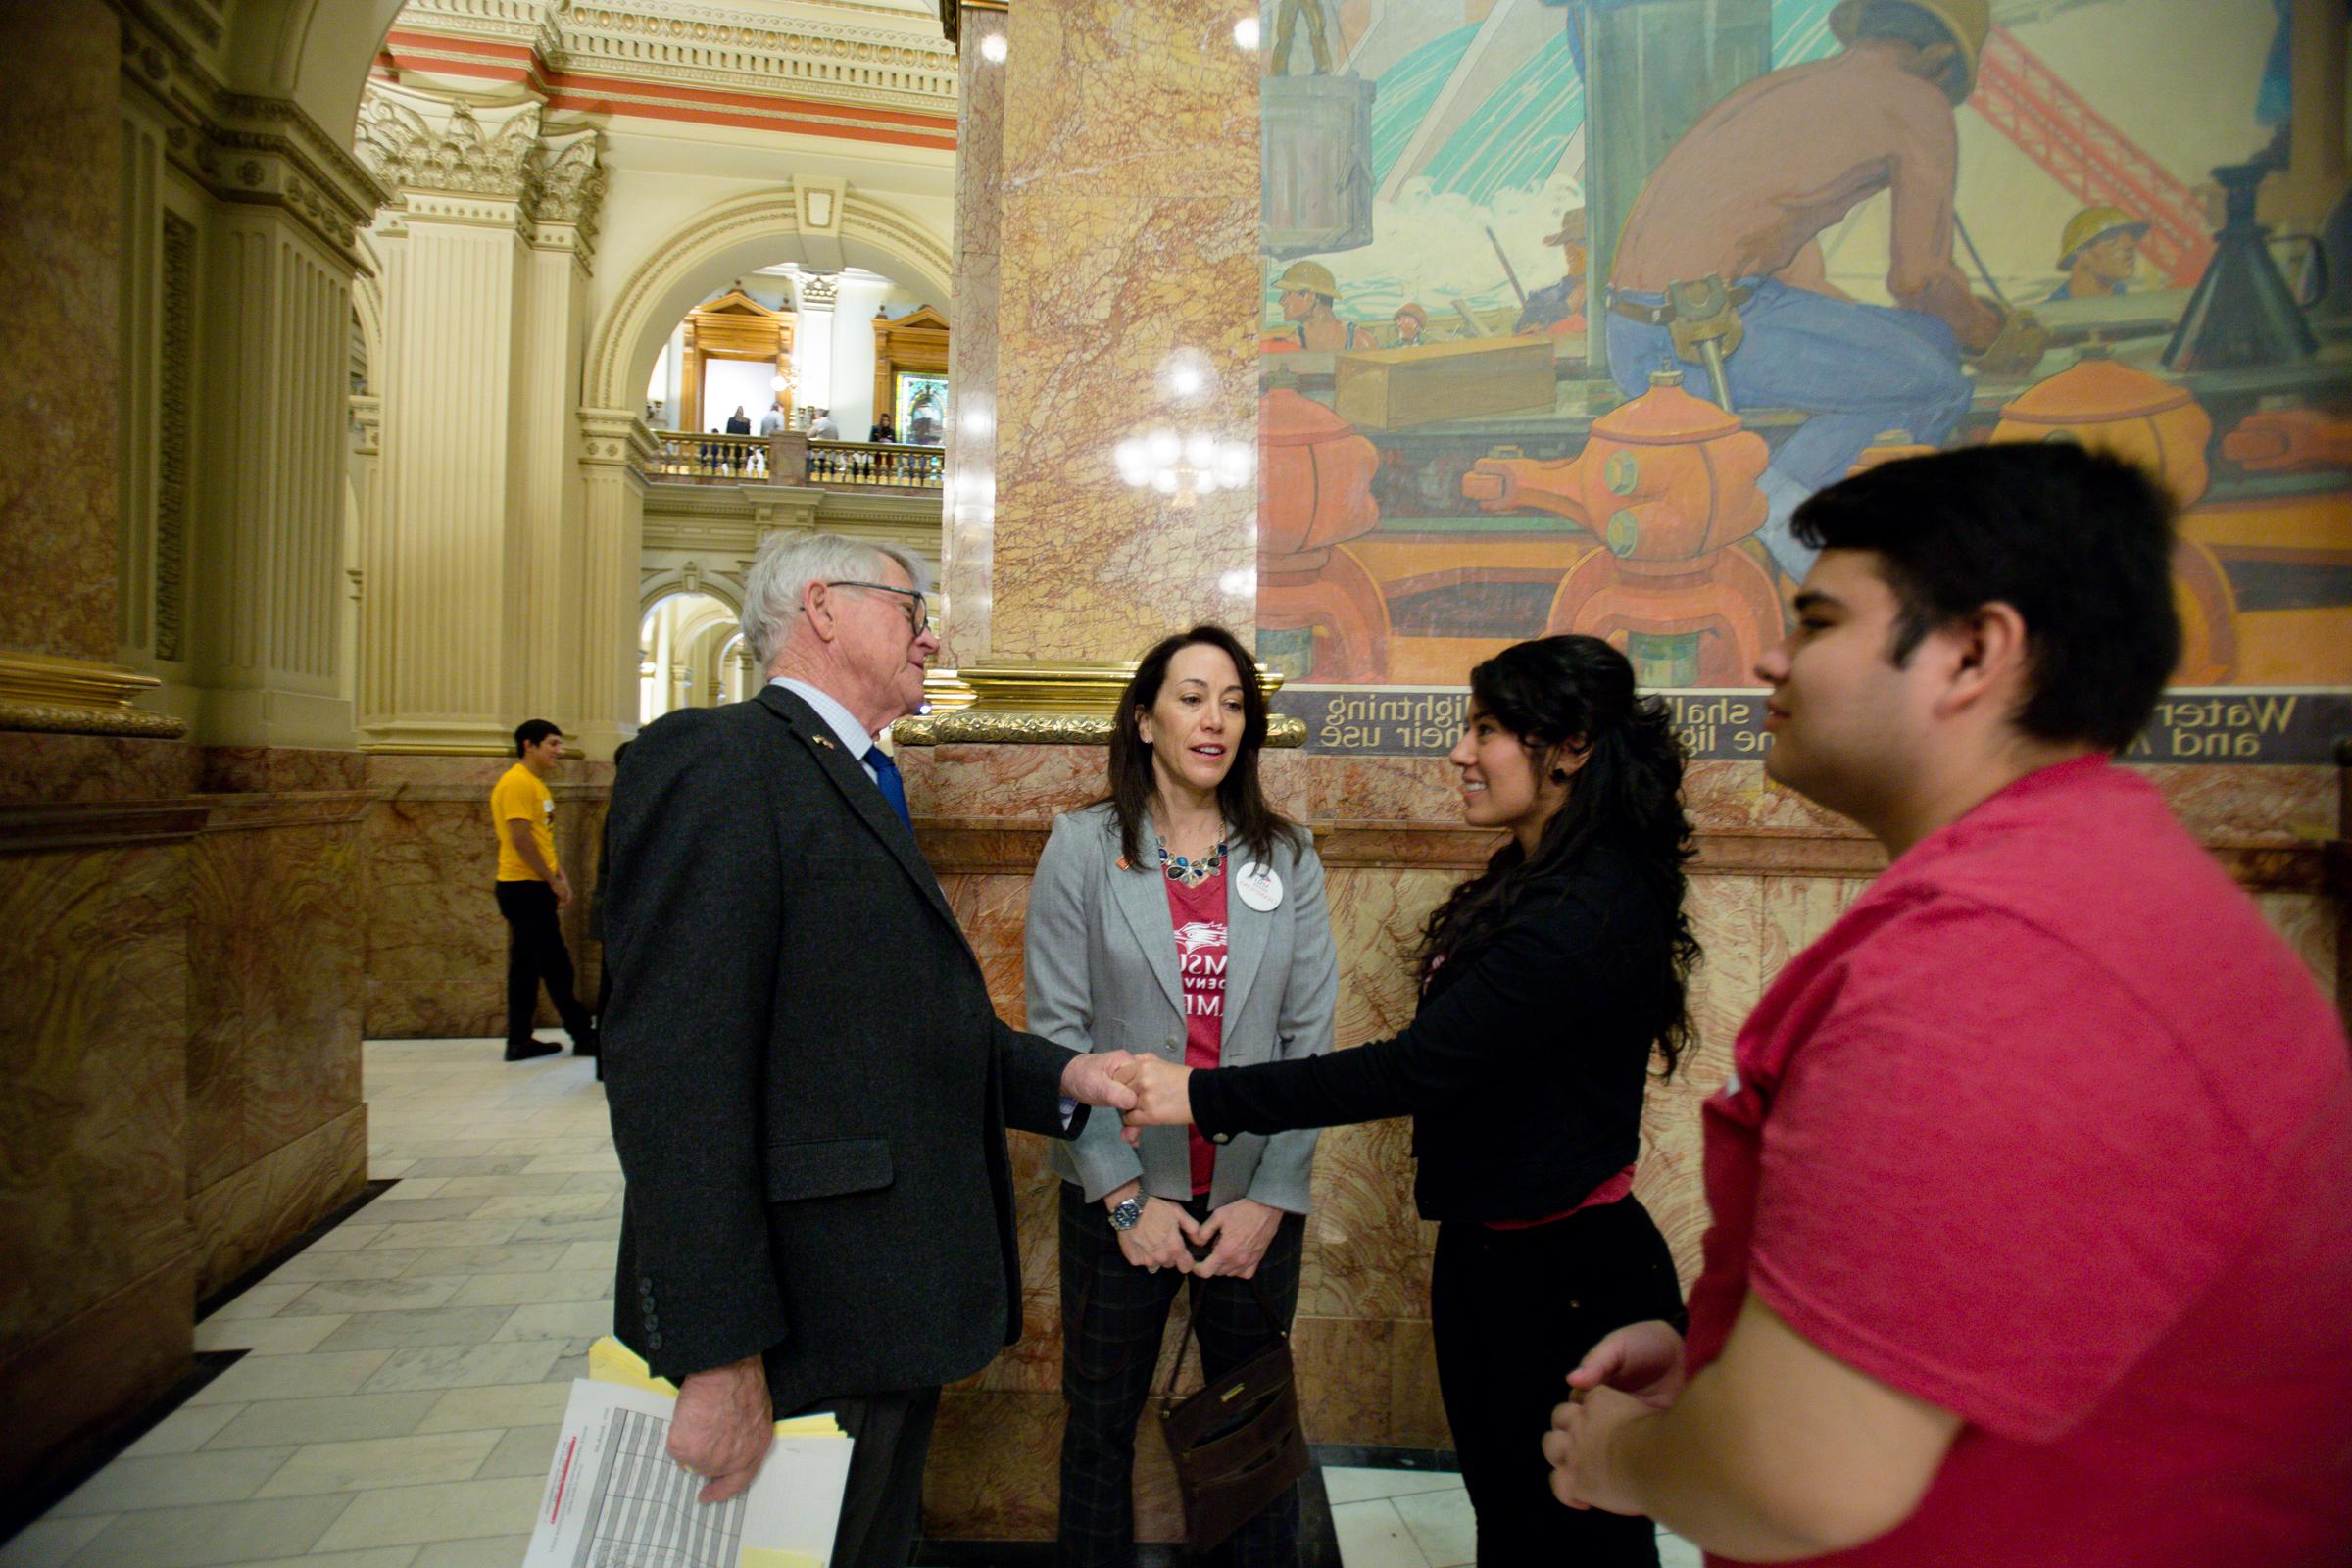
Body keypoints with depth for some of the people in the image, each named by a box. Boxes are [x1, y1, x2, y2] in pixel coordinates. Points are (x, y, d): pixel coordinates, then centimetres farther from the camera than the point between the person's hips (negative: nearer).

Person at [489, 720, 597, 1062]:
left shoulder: (537, 784, 17)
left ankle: (519, 1040, 16)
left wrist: (560, 877, 13)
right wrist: (553, 880, -16)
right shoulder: (516, 783, -14)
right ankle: (583, 1036, 2)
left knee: (527, 966, 11)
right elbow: (521, 839, -20)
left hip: (533, 887, 10)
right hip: (524, 887, -10)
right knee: (555, 965, -4)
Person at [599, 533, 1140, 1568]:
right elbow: (673, 1072, -23)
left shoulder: (859, 787, 16)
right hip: (800, 1333, -9)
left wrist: (1060, 1076, 2)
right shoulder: (715, 761, -15)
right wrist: (718, 1355, -23)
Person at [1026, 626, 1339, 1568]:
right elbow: (1055, 1032, -7)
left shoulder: (1286, 855, 1)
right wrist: (1125, 1194, -10)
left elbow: (1310, 1038, -1)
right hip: (1122, 1195, -1)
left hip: (1257, 1197, 1)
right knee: (1101, 1421, 14)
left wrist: (1270, 1199, -7)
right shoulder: (1082, 846, -4)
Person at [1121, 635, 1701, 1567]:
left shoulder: (1591, 911, -25)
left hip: (1564, 1278, -9)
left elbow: (1416, 1066, -29)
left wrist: (1203, 1097, -25)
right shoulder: (1532, 879, 7)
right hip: (1491, 1252, 9)